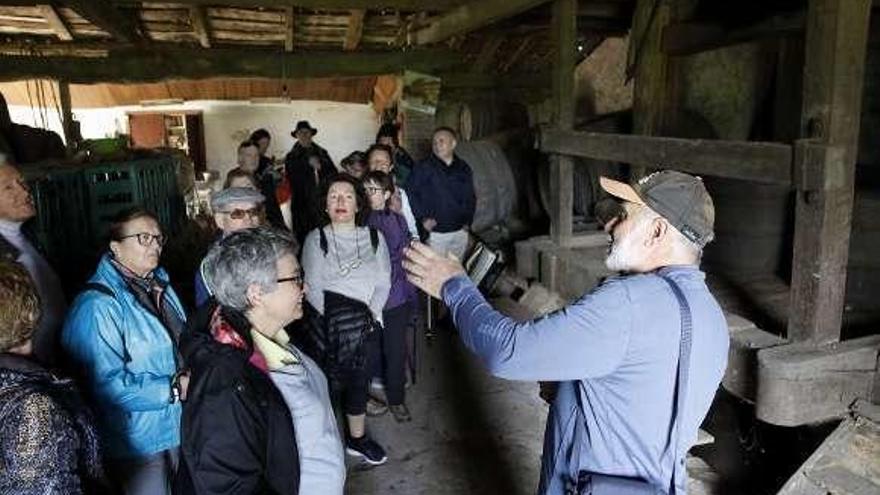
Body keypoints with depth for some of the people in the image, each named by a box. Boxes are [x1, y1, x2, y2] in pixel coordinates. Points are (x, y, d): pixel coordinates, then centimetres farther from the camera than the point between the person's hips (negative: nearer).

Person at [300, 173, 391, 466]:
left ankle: (357, 439, 26)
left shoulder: (374, 237, 9)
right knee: (324, 380, -3)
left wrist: (372, 312, -10)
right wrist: (332, 317, -11)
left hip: (364, 323, 2)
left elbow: (383, 281, 3)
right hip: (326, 323, -2)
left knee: (358, 378, 9)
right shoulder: (316, 239, 3)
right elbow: (312, 286, -3)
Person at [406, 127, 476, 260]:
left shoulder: (464, 169, 9)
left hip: (460, 232, 4)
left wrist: (468, 221, 9)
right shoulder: (424, 167, -5)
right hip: (435, 233, -4)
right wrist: (422, 218, -13)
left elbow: (471, 197, 18)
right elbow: (410, 192, -5)